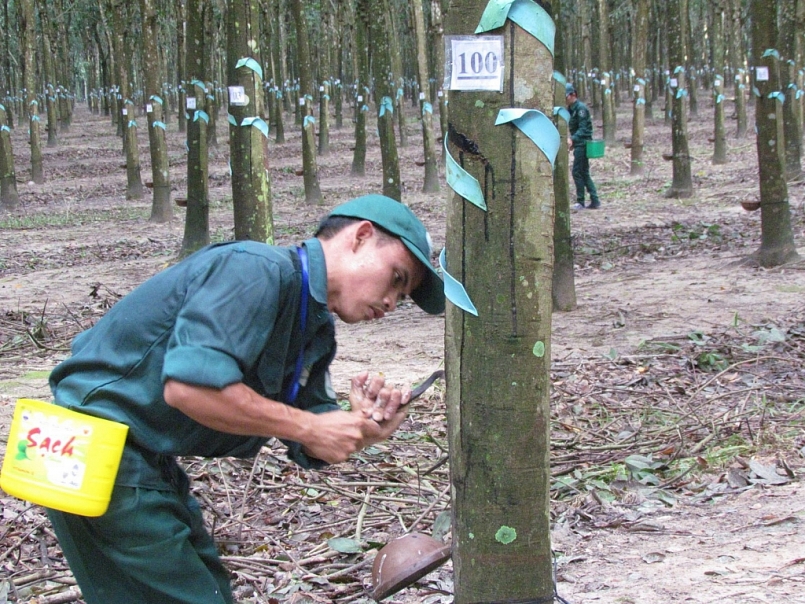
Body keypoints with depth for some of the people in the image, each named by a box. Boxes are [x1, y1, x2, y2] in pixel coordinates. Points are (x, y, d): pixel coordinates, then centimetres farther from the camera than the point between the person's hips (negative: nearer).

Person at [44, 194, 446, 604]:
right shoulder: (258, 270, -19)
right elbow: (188, 385, -31)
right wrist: (309, 426, -23)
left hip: (148, 460, 10)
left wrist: (360, 429, -13)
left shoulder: (316, 330, 11)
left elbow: (311, 449, 9)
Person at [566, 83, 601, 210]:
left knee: (577, 172, -8)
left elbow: (583, 129, -21)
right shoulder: (570, 109, 15)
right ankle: (595, 201, 13)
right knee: (584, 173, 11)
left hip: (583, 144, -10)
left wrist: (572, 139, -32)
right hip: (578, 144, 10)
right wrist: (571, 140, 14)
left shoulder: (581, 108, -14)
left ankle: (580, 202, -3)